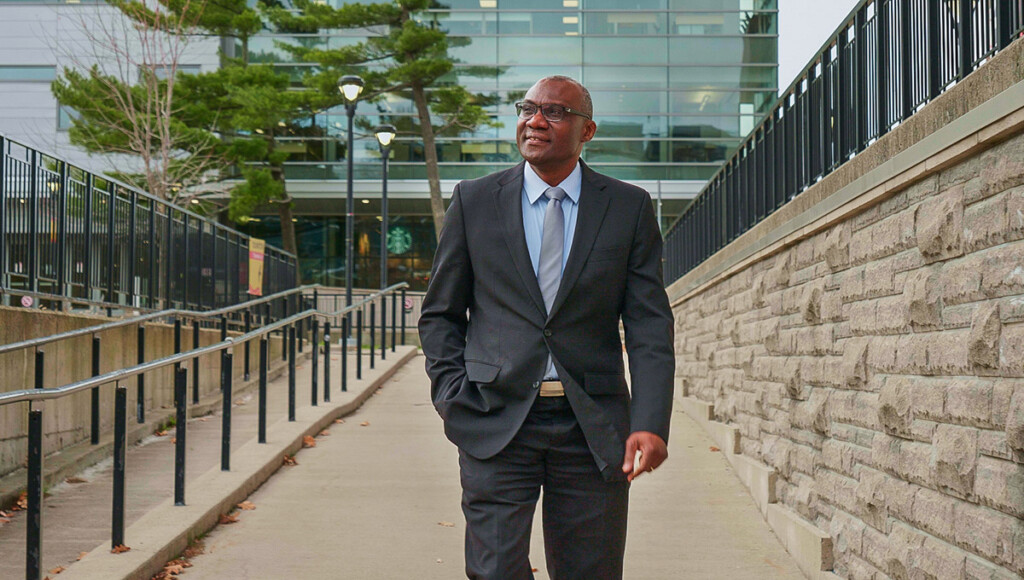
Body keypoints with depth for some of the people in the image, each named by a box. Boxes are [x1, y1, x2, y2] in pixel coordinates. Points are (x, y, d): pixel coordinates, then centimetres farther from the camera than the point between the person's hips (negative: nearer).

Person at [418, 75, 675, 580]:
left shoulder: (630, 208, 5)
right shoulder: (473, 201, 6)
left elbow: (650, 329, 0)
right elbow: (439, 314, 12)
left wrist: (651, 423, -12)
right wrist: (455, 397, -1)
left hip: (592, 427, 1)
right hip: (495, 423, 0)